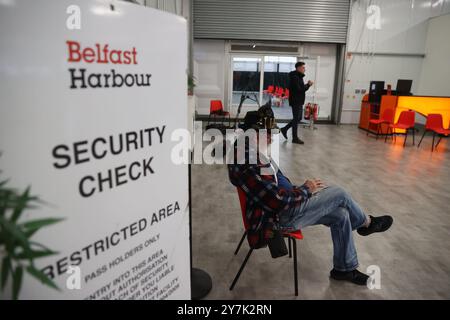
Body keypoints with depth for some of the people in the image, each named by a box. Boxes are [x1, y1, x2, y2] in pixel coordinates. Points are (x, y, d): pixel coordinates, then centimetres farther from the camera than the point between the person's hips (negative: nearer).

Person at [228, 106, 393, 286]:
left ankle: (344, 268, 25)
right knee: (340, 194, -4)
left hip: (283, 206, 9)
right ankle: (367, 223, 28)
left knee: (340, 215, 6)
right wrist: (306, 190, -11)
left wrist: (301, 189, 5)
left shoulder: (248, 150, 3)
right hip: (279, 217, -9)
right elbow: (278, 202, -28)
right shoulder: (250, 163, -31)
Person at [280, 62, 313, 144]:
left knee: (298, 118, 16)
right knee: (296, 119, -2)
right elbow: (298, 89, -24)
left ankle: (284, 129, 26)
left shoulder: (299, 76, 16)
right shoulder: (294, 77, -17)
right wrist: (308, 85, -15)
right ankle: (295, 138, 7)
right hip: (296, 101, -10)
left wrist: (307, 84, 1)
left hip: (299, 101, 10)